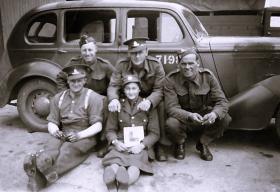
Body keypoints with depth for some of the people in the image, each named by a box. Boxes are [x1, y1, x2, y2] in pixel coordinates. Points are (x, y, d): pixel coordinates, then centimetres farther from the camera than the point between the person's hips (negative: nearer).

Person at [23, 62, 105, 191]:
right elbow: (52, 122, 8)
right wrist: (55, 131, -17)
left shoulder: (93, 98, -4)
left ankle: (40, 173, -55)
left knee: (66, 151, -34)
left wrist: (79, 135, -26)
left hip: (85, 136, -3)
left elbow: (97, 126, -10)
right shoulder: (58, 98, 10)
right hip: (62, 134, 4)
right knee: (51, 145, -30)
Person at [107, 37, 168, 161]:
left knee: (161, 105, -32)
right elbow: (113, 86, -15)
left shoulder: (156, 65, -15)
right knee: (111, 105, -26)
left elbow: (159, 90, -21)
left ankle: (159, 144, -16)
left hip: (150, 100, -1)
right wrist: (113, 99, -40)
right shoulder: (122, 65, -10)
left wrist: (149, 101, -44)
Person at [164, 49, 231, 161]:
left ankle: (203, 144, 5)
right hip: (182, 117, -2)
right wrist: (189, 116, -41)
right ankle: (180, 144, 4)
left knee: (225, 119, -23)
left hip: (204, 115, 3)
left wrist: (214, 113, -36)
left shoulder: (208, 76, -11)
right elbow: (171, 107, -22)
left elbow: (222, 101, -12)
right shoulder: (170, 79, -17)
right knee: (171, 124, -35)